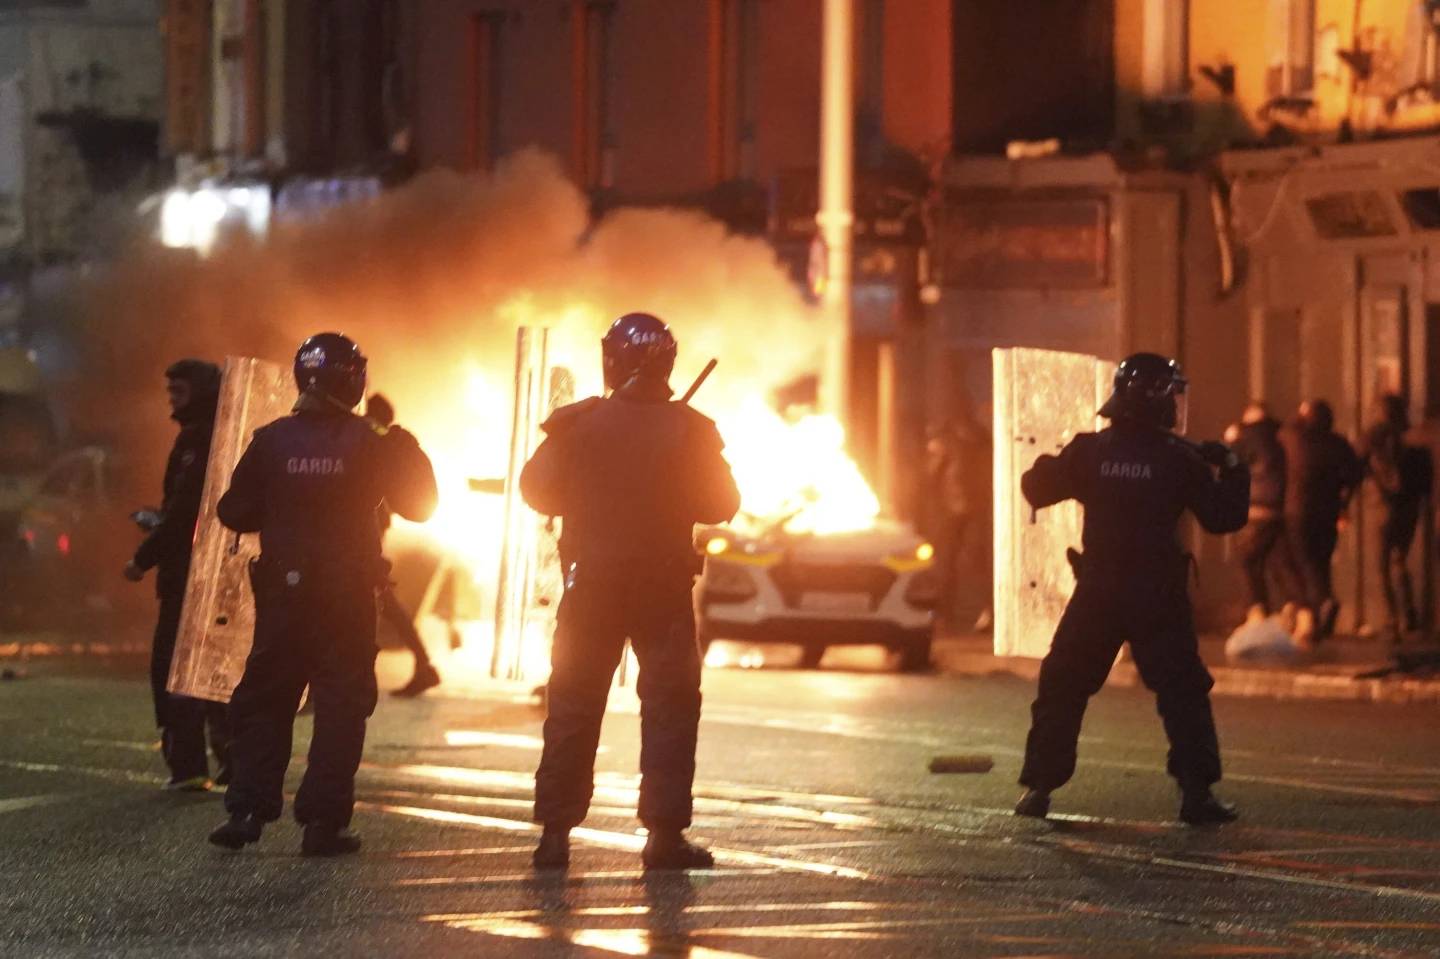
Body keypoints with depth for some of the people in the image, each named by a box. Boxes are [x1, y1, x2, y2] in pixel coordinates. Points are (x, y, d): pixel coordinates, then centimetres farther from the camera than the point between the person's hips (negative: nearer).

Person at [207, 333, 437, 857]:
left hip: (282, 591, 2)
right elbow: (418, 505, 0)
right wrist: (408, 452, 12)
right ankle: (323, 820, -2)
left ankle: (247, 809, 3)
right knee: (341, 705, 3)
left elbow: (236, 513, 2)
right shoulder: (368, 444, -8)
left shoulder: (271, 440, -3)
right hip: (348, 594, -2)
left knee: (264, 699, 11)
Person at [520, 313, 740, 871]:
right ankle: (665, 834, -1)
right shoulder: (688, 431, -9)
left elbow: (538, 491, 1)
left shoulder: (578, 426, -8)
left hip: (591, 584, 1)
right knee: (669, 706, 5)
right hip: (665, 588, -1)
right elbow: (721, 505, -1)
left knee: (574, 706, 8)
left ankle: (555, 834, 6)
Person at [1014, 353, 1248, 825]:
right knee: (1183, 692, 6)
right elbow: (1223, 517, -3)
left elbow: (1036, 489, 6)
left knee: (1062, 688, 12)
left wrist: (1049, 463, 26)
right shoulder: (1179, 459, -7)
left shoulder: (1089, 450, -3)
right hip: (1158, 595, -2)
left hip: (1097, 591, 2)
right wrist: (1231, 471, 13)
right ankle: (1196, 791, -2)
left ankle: (1038, 786, 9)